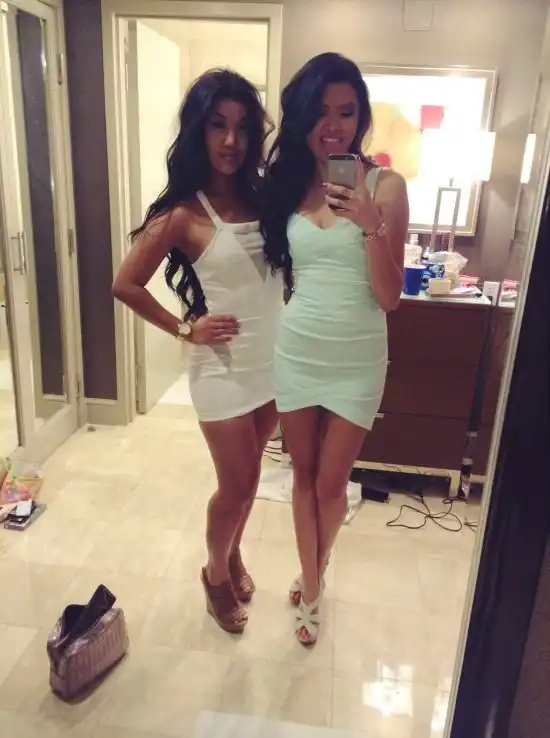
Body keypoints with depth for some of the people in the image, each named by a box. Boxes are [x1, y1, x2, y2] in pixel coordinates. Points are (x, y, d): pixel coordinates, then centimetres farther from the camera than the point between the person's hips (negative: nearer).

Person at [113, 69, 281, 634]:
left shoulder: (264, 196, 2)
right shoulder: (183, 213, -12)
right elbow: (125, 285, -7)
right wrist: (185, 329, -8)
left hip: (274, 360, 5)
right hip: (223, 367, -5)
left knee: (248, 477, 19)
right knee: (236, 485, 7)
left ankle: (233, 556, 45)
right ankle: (216, 574, 35)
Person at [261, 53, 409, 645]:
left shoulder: (384, 186, -8)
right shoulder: (286, 183, 2)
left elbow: (389, 297, -12)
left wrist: (370, 222, -24)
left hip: (356, 359, -3)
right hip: (295, 351, 3)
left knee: (330, 483, 11)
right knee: (303, 476, 14)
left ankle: (312, 576, 42)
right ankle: (311, 587, 36)